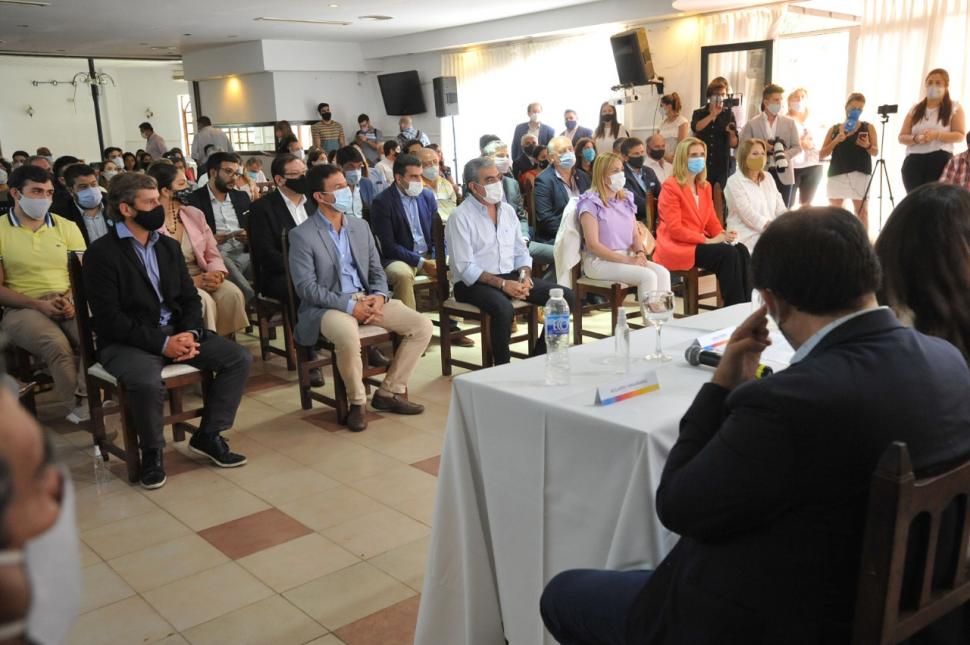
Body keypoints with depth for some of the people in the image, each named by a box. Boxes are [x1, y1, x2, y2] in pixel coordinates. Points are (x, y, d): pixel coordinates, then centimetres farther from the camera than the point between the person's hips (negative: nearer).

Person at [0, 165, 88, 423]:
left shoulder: (67, 227, 14)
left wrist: (73, 301, -13)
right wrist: (39, 304, -13)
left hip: (69, 304, 3)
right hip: (22, 308, -2)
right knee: (58, 345, -34)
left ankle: (84, 406, -27)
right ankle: (85, 412, -22)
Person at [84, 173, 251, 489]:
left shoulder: (169, 246, 13)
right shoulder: (101, 253, -8)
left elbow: (190, 298, 12)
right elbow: (109, 318, -15)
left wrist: (190, 333, -9)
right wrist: (162, 343, -21)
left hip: (176, 332, 6)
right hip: (127, 341, -6)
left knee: (240, 358, -11)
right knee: (147, 381, -38)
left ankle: (208, 435, 3)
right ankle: (151, 451, -8)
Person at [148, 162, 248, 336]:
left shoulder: (195, 214, 11)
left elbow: (213, 255, 10)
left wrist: (217, 274, -13)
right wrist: (192, 281, -21)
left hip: (203, 278, 6)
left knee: (232, 293, -22)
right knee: (204, 300, -32)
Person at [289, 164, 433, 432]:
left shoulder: (360, 226, 12)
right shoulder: (302, 236, -7)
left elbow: (377, 271, 14)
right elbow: (306, 288, -13)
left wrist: (378, 296, -9)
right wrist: (349, 306, -21)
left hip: (367, 299, 6)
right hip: (327, 306, -6)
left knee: (422, 326, -9)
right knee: (348, 335, -39)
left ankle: (389, 392, 4)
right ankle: (357, 402, -11)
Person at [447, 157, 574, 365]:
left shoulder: (508, 210, 14)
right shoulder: (461, 217, -7)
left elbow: (521, 252, 16)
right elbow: (465, 267, -14)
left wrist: (525, 277, -5)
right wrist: (502, 284, -21)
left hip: (511, 276, 7)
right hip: (474, 284, -7)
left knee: (566, 297, -8)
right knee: (504, 308, -39)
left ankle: (539, 359, 1)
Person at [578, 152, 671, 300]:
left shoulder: (626, 199, 13)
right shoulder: (591, 203, -9)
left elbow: (635, 235, 15)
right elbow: (592, 244, -15)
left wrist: (640, 253, -9)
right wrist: (626, 260, -18)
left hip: (627, 256, 7)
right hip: (599, 261, -7)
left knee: (662, 272, -18)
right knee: (648, 276, -26)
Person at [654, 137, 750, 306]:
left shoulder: (705, 186, 17)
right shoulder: (670, 186, -8)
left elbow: (711, 219, 16)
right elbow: (675, 229, -15)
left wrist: (723, 234, -7)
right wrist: (708, 240, -19)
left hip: (700, 242, 7)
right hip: (677, 247, -7)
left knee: (741, 250, -19)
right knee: (728, 253, -27)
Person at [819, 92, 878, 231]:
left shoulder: (868, 128, 8)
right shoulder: (834, 129, 10)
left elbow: (875, 152, 4)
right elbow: (822, 154, 7)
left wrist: (867, 146, -17)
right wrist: (835, 141, -9)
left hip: (860, 173, -2)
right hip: (837, 173, 2)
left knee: (861, 210, -4)